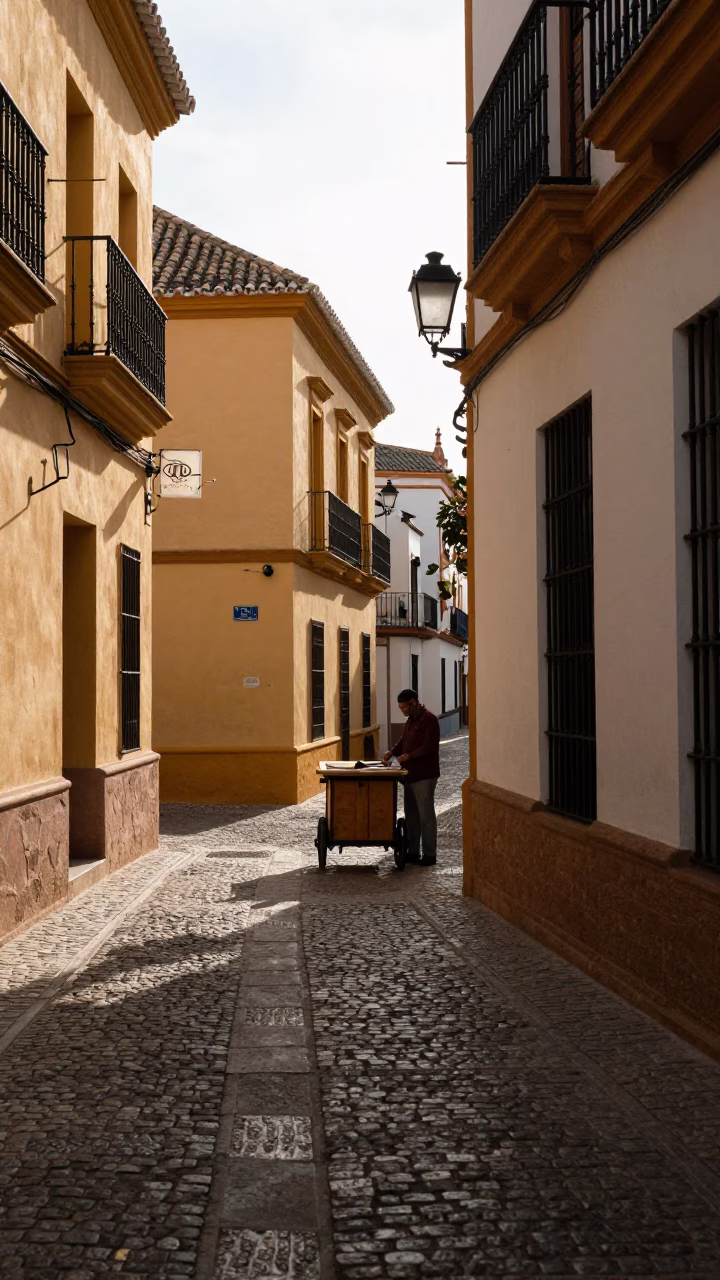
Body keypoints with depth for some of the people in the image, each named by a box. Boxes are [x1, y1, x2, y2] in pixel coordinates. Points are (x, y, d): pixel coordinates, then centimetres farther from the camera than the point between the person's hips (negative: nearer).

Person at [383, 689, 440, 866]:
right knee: (411, 814, 13)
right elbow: (404, 741, 22)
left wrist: (408, 756, -24)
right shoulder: (411, 719, 14)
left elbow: (429, 746, -21)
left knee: (426, 815, -3)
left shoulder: (429, 719, -14)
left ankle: (430, 854, 2)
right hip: (410, 774, 9)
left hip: (424, 775, -9)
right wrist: (392, 752, 5)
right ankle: (413, 852, 20)